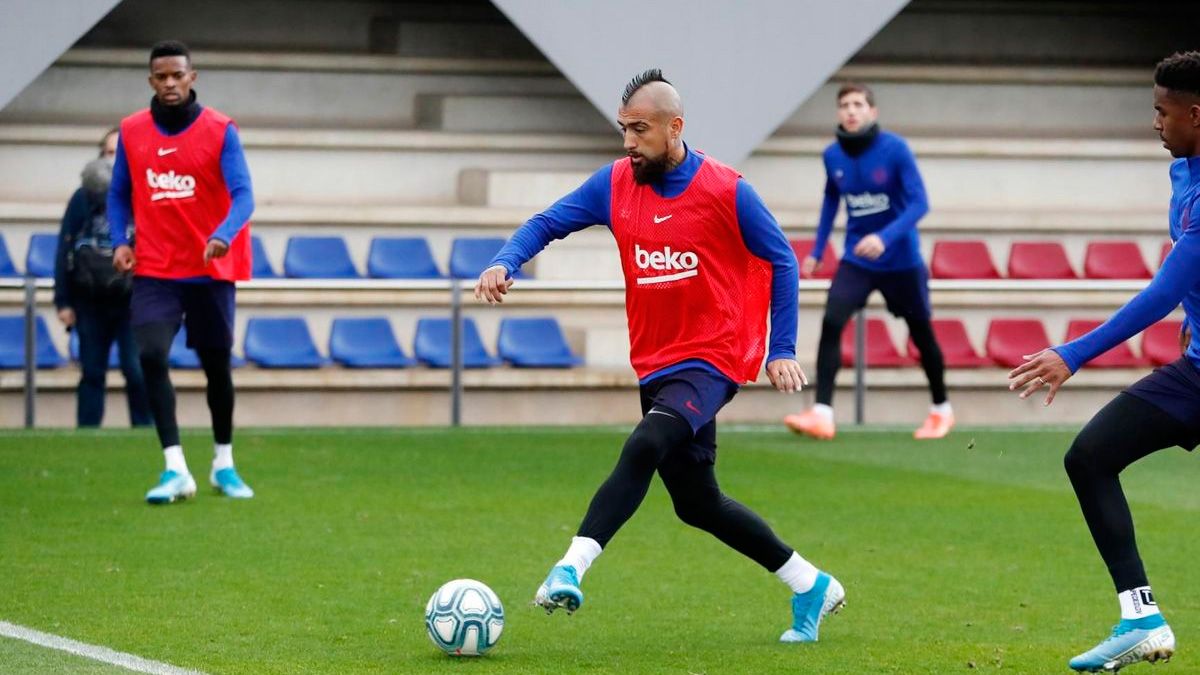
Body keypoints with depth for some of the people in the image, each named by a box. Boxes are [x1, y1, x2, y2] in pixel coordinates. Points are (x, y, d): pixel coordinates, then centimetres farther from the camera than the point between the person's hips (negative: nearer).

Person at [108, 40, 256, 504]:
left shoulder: (219, 130, -7)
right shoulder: (132, 131, 2)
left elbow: (242, 195, -15)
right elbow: (119, 194, 13)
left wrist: (223, 235, -34)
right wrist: (120, 241, -4)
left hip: (210, 270, -1)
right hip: (154, 272, 1)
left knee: (217, 366, 9)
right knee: (151, 357, -17)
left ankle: (223, 464, 28)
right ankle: (175, 470, -16)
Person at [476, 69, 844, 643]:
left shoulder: (726, 191, -11)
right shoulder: (615, 183, 1)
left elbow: (781, 263, -2)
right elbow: (548, 223, 1)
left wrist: (782, 352, -5)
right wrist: (505, 263, -20)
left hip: (712, 359, -7)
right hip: (656, 364, 7)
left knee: (645, 446, -31)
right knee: (697, 503, 14)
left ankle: (570, 569, -40)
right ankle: (811, 586, 28)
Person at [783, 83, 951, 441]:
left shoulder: (895, 149, -16)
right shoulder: (833, 156, -3)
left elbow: (919, 203, -19)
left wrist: (885, 238, -34)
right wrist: (817, 252, 14)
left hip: (901, 260, -3)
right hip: (856, 260, 3)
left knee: (921, 334, 10)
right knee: (831, 323, -17)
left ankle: (941, 410, 32)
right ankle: (822, 414, -21)